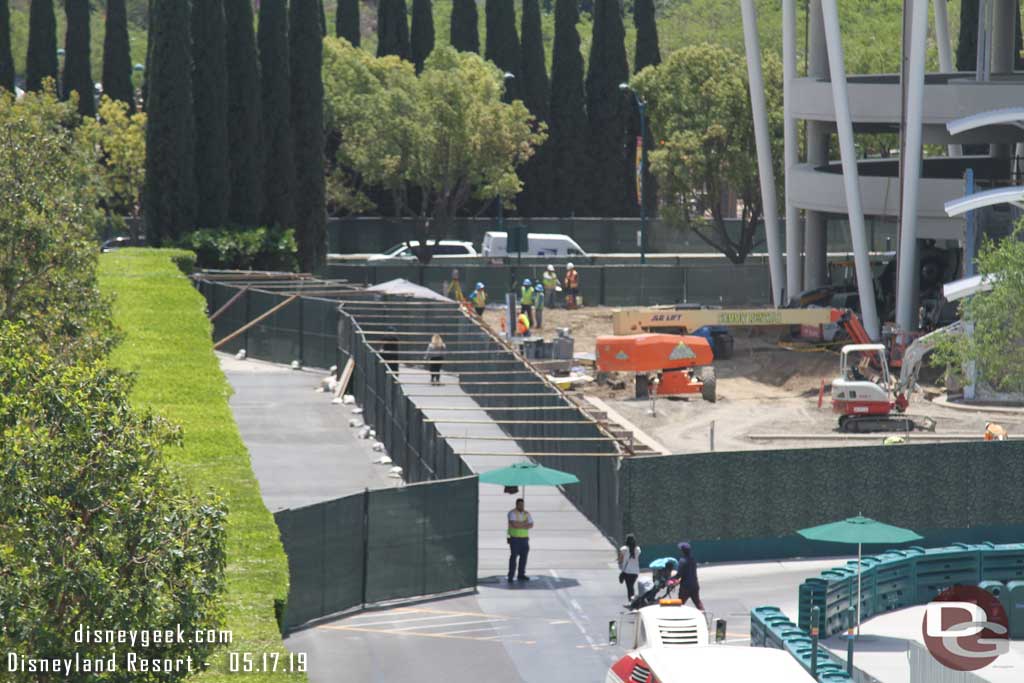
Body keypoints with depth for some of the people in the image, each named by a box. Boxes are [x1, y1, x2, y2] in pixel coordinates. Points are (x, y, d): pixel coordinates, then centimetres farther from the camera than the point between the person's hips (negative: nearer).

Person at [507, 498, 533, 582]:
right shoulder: (512, 513, -9)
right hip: (514, 538, -6)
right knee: (514, 556, -11)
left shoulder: (527, 514, 9)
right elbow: (514, 524, -23)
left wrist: (519, 525, -15)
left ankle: (521, 574, 14)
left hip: (524, 538, 6)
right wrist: (524, 524, -10)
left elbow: (531, 525, -2)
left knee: (524, 556, 5)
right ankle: (511, 576, -10)